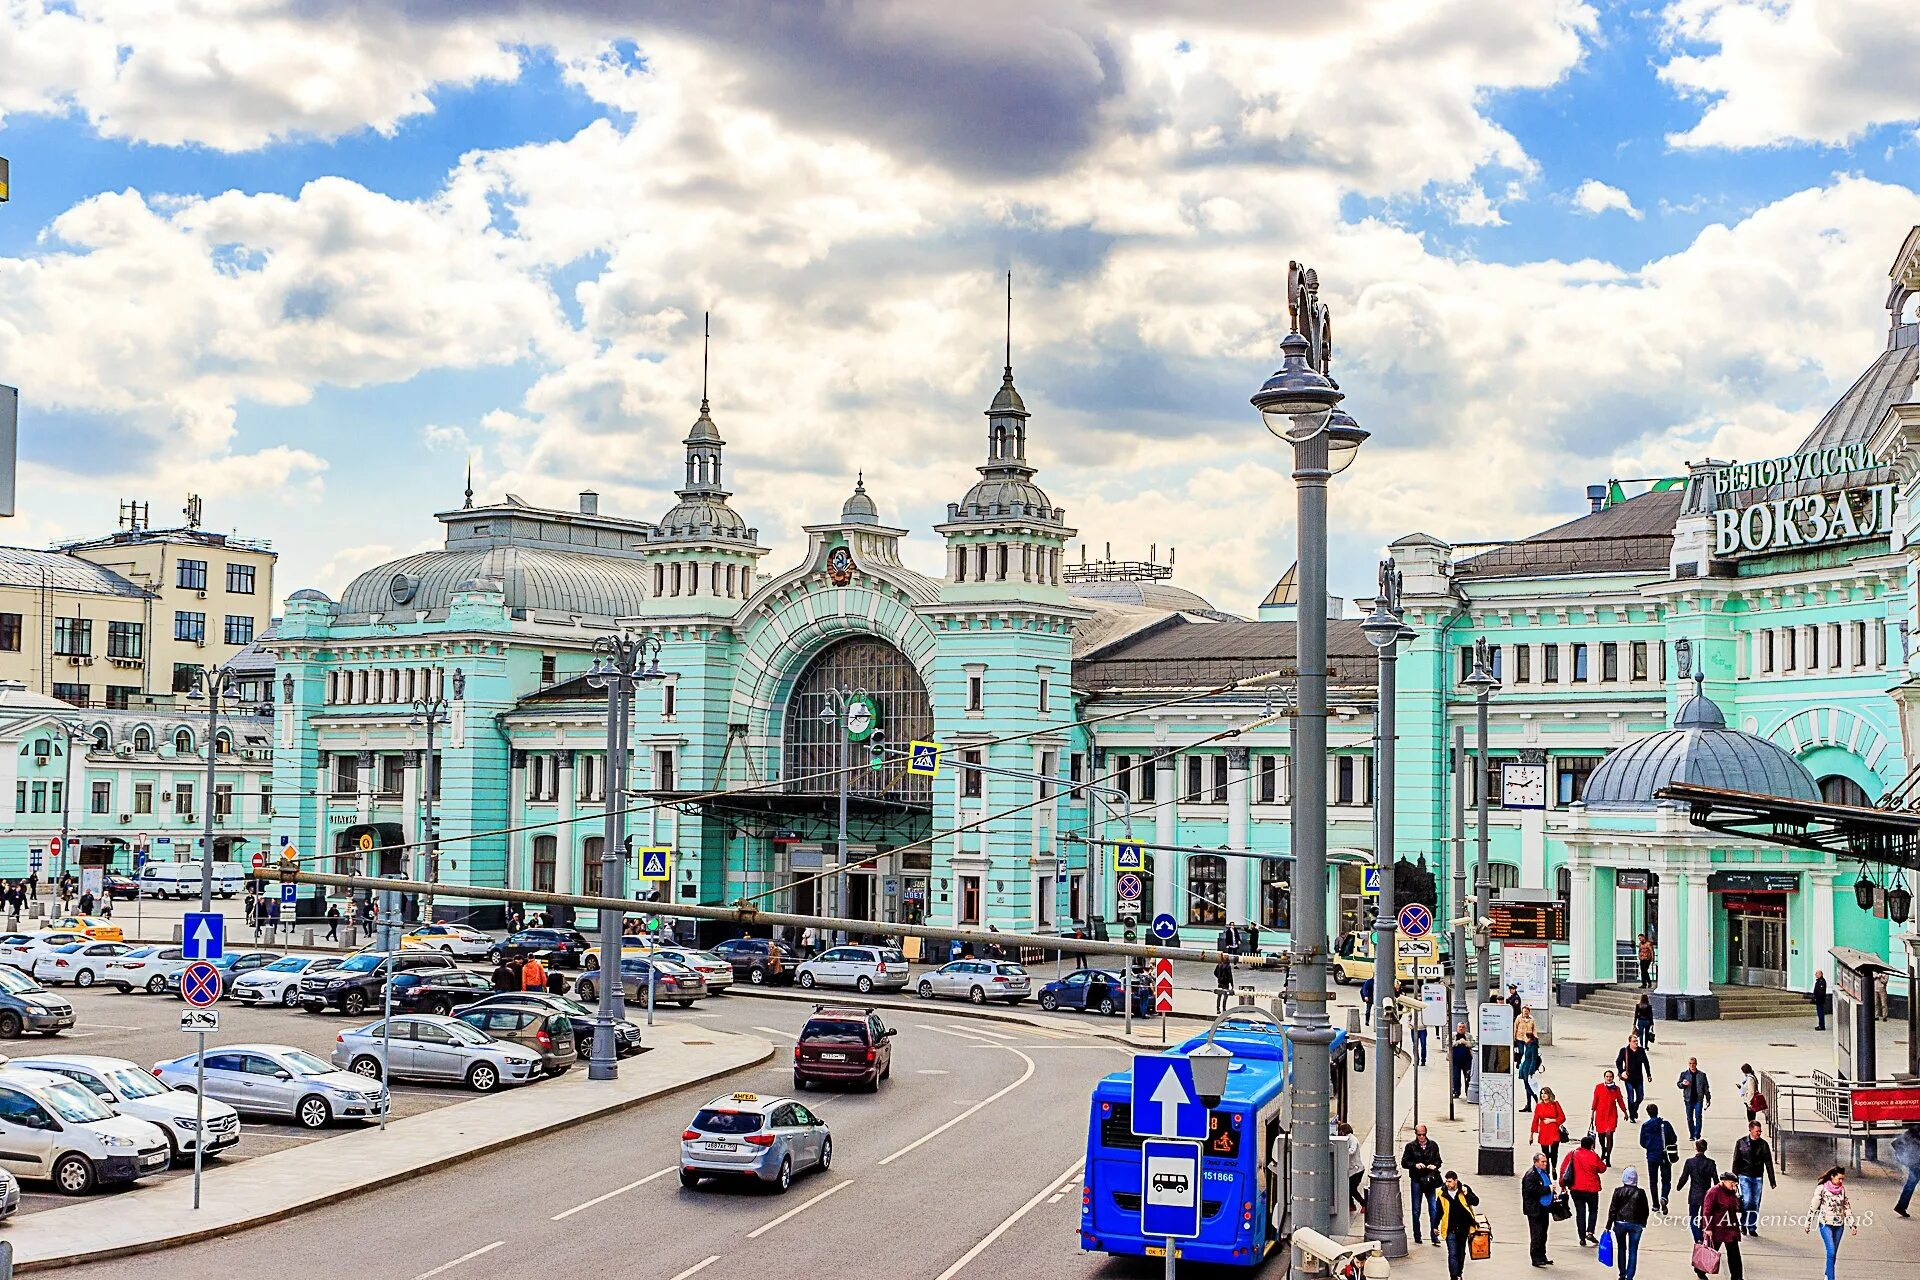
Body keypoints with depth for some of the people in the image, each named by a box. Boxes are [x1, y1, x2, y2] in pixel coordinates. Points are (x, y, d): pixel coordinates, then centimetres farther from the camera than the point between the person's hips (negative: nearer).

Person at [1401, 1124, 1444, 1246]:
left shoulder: (1433, 1145, 6)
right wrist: (1415, 1165, -17)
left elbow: (1438, 1161, 12)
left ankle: (1435, 1236, 2)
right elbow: (1404, 1163, 0)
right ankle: (1417, 1236, 17)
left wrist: (1434, 1165, -10)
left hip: (1430, 1181, 1)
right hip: (1416, 1181, -1)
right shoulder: (1410, 1147, 1)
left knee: (1434, 1208, -4)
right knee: (1416, 1210, 7)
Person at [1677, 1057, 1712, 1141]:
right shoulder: (1684, 1074, 5)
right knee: (1689, 1118, 7)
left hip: (1699, 1099, -1)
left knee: (1698, 1117, -8)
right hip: (1688, 1099, 1)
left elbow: (1706, 1087, 9)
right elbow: (1678, 1084, 10)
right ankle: (1691, 1135, 19)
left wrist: (1708, 1099, 7)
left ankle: (1697, 1136, -4)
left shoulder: (1702, 1075, 4)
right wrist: (1683, 1084, -13)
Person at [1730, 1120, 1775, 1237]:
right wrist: (1734, 1177, 0)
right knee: (1747, 1201, -13)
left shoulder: (1763, 1144, 5)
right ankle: (1743, 1223, 8)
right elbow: (1736, 1161, 3)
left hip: (1758, 1177, 2)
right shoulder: (1741, 1143, -1)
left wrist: (1772, 1180, 7)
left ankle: (1752, 1227, 15)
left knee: (1755, 1203, 4)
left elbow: (1768, 1163, 8)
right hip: (1744, 1176, -2)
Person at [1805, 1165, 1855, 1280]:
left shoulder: (1842, 1189, 6)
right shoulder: (1822, 1188, -7)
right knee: (1831, 1252, -15)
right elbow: (1814, 1206, -4)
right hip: (1826, 1224, -4)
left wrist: (1853, 1224, 10)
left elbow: (1847, 1207, 13)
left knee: (1834, 1253, 8)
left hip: (1839, 1225, 4)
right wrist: (1808, 1224, -1)